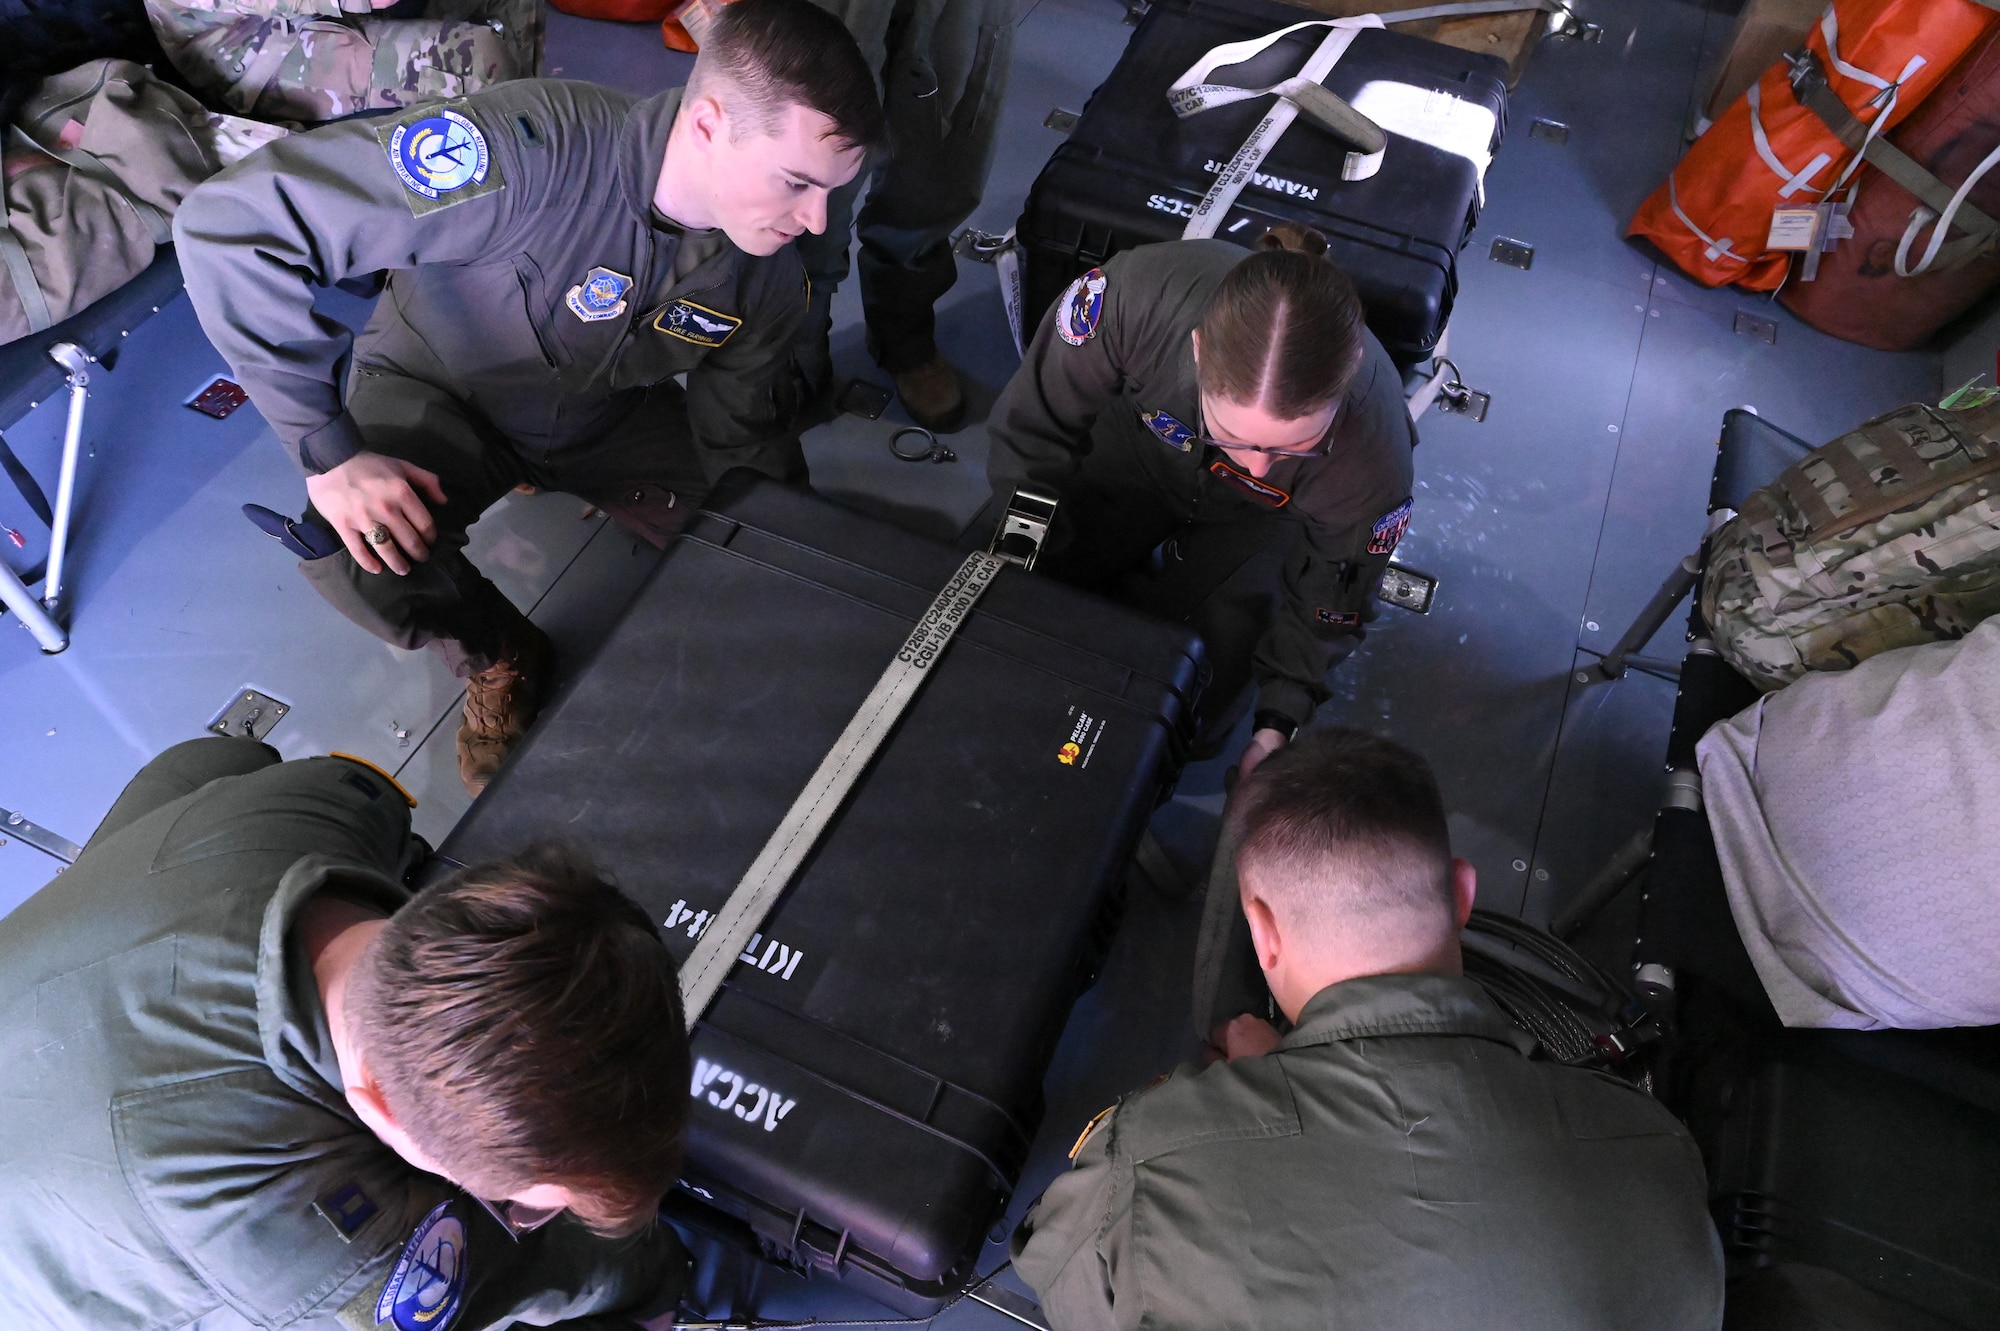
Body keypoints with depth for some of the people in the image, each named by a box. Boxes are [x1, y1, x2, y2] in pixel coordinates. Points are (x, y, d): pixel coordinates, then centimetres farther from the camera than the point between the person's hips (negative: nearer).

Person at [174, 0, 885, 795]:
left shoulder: (767, 275, -19)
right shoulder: (535, 152, -39)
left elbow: (742, 440, -3)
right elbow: (231, 223, -37)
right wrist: (328, 454, -37)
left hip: (610, 413, 4)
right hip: (440, 393, -3)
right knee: (353, 550, -33)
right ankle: (501, 660, 2)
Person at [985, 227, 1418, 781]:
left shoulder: (1372, 452, -40)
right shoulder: (1137, 295, -43)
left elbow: (1326, 605, -18)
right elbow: (1033, 433, -25)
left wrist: (1277, 724, -21)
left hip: (1256, 520, -1)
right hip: (1140, 450, 2)